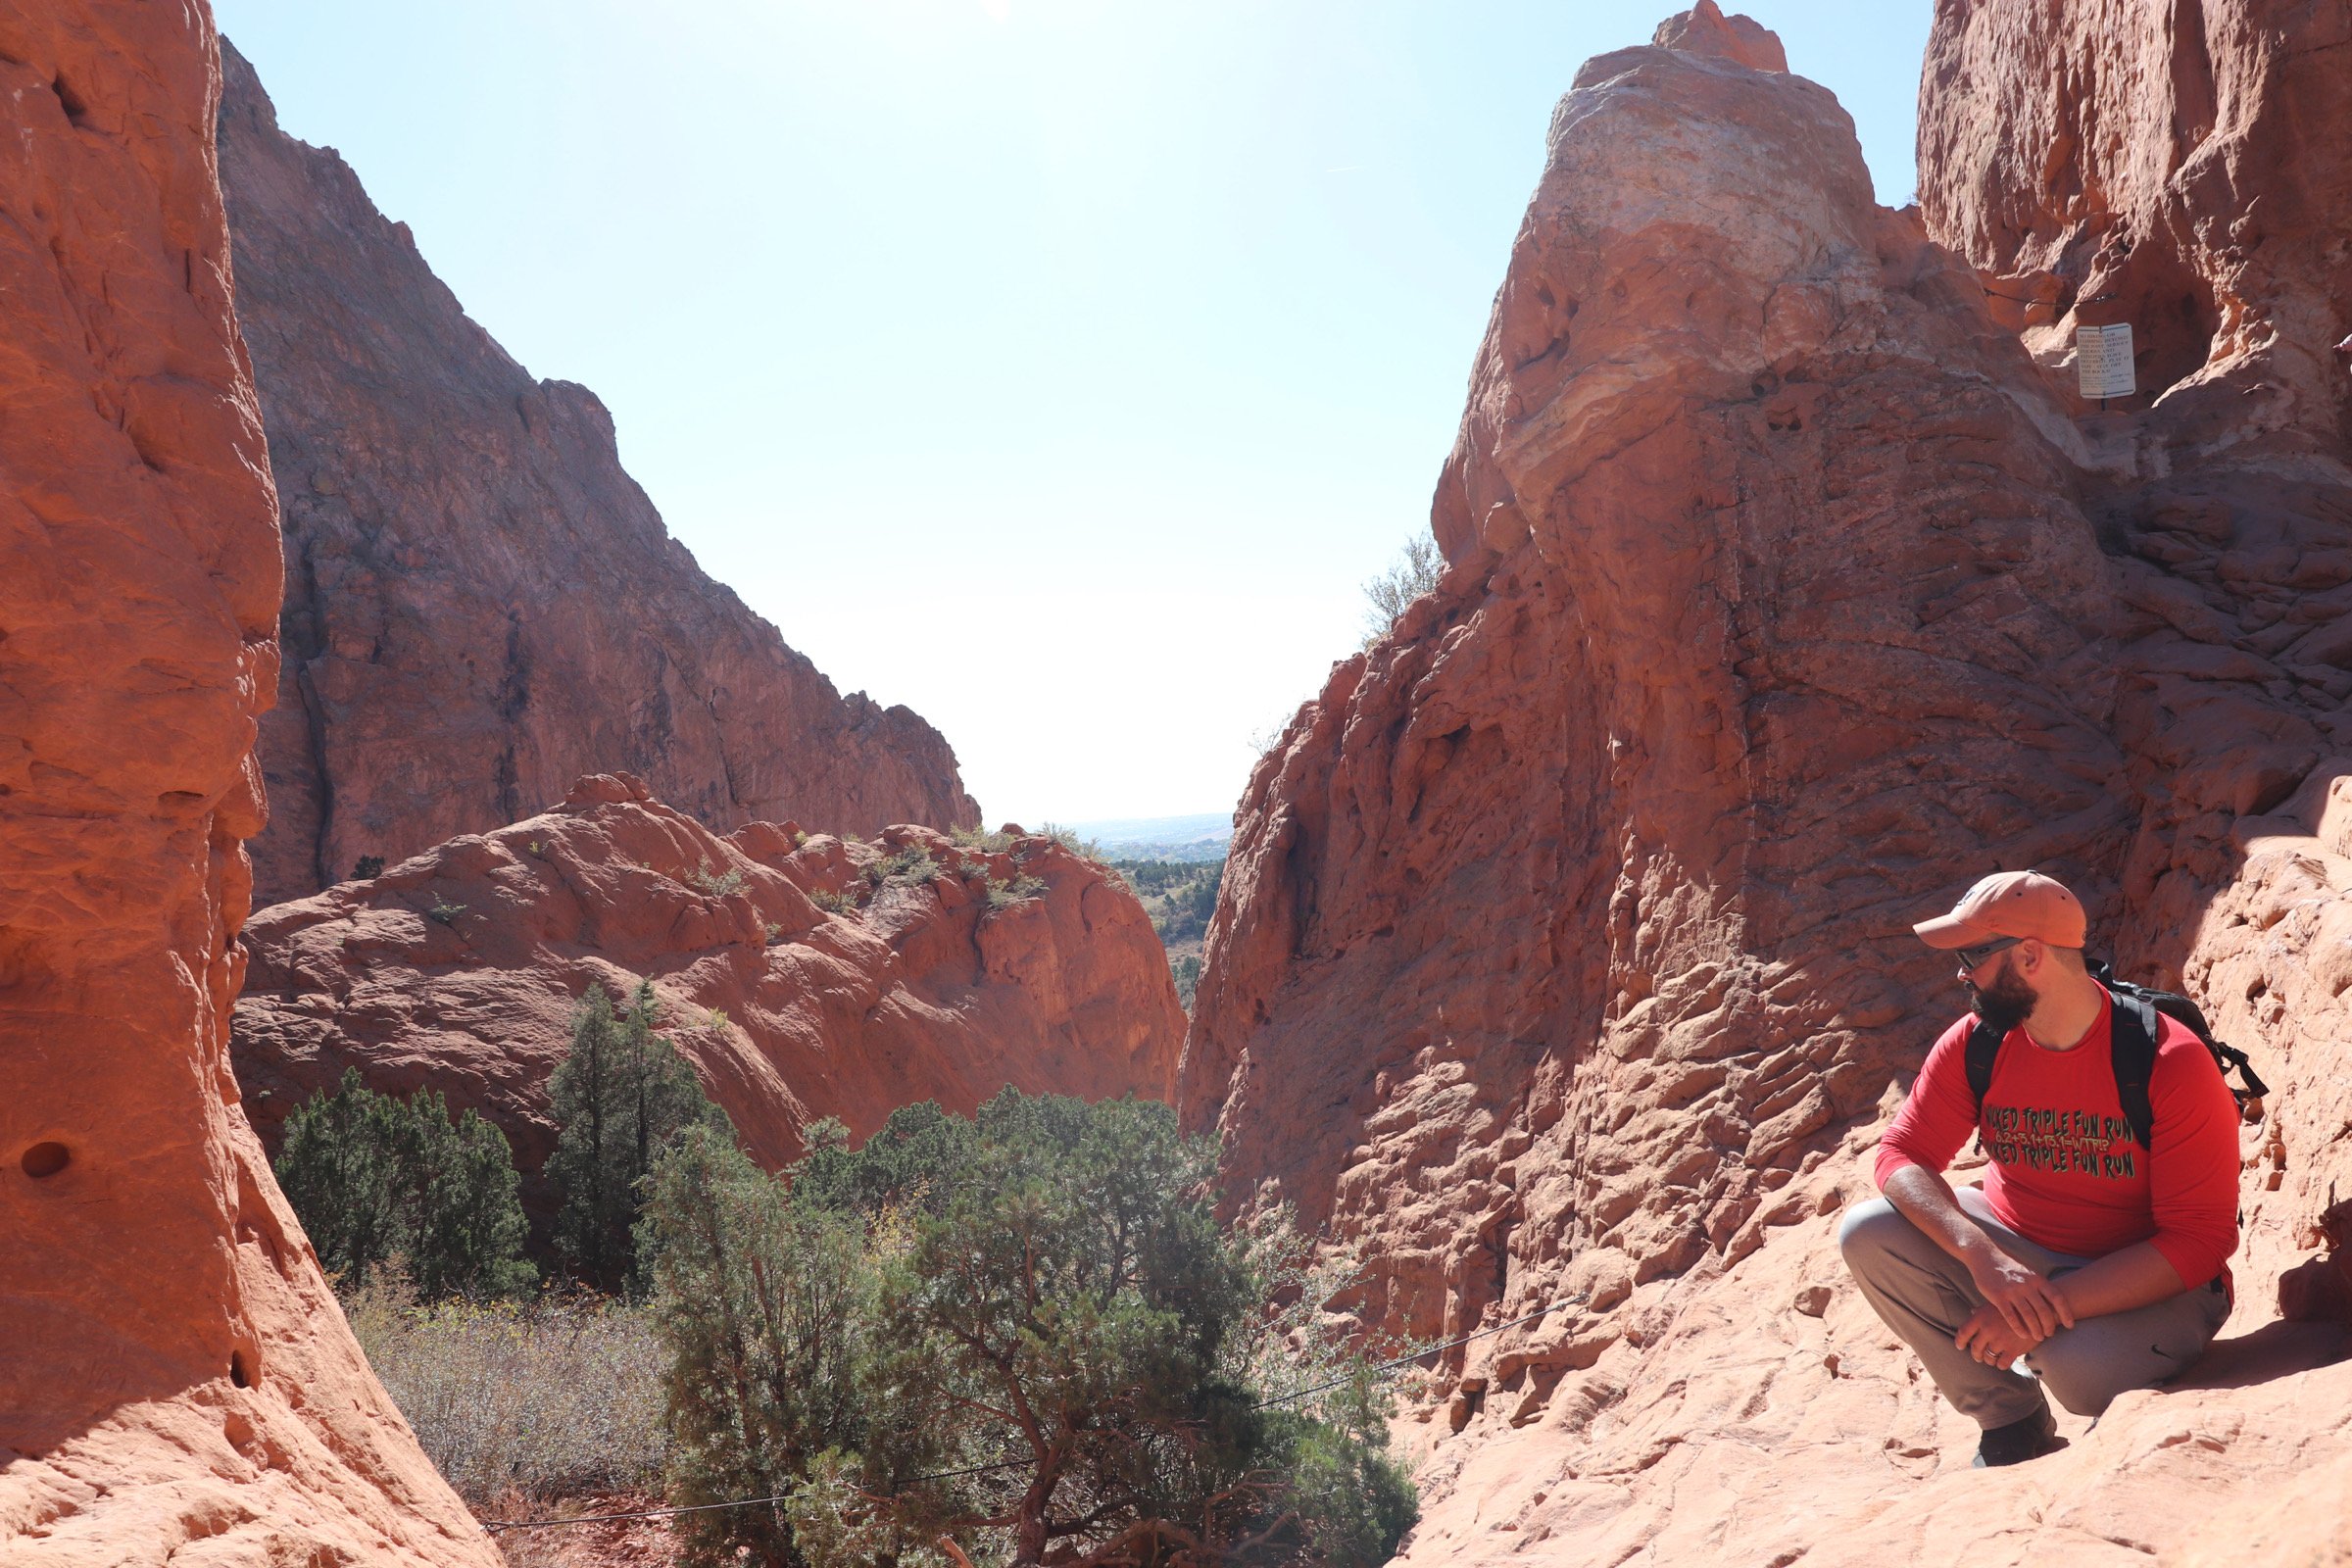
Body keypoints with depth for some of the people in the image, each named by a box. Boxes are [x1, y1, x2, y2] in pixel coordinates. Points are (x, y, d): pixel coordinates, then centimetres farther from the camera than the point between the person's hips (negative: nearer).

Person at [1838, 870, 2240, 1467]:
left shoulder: (2173, 1063, -23)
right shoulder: (1973, 1044, -9)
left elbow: (2199, 1241, -23)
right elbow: (1902, 1154, -12)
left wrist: (2049, 1306, -31)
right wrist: (1981, 1255, -32)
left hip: (2148, 1283, -5)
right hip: (2014, 1251, 5)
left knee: (2076, 1363, -36)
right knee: (1867, 1235, -17)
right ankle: (2013, 1422, 1)